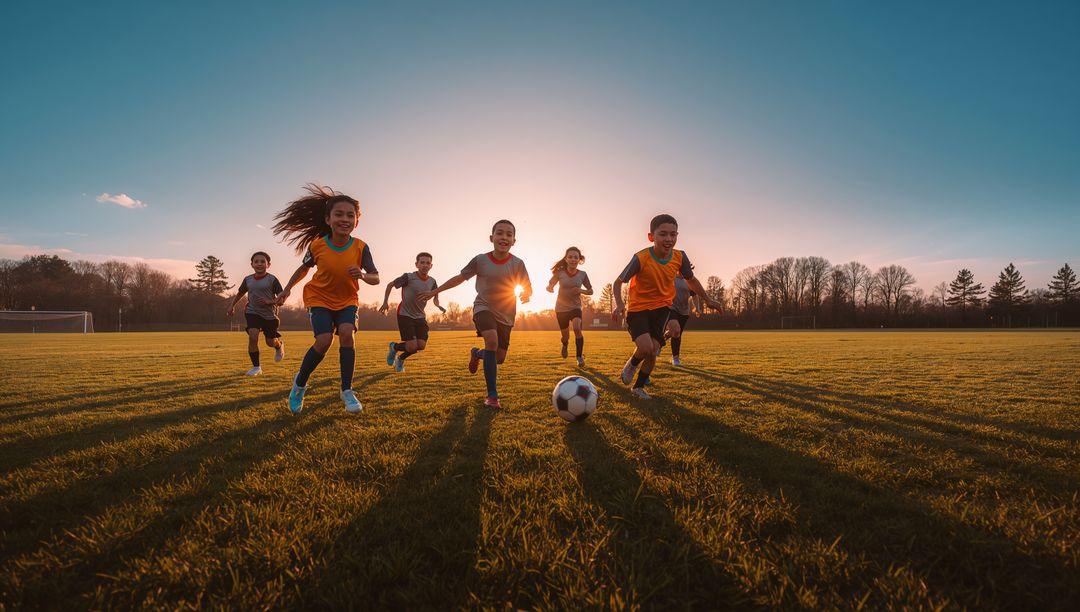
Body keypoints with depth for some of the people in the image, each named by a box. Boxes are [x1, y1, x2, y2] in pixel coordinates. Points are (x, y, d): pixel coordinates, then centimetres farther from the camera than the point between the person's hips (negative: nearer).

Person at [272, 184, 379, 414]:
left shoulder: (360, 247, -17)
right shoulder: (317, 245, -15)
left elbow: (376, 278, -14)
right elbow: (304, 268, 4)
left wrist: (363, 276, -34)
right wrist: (288, 289, -5)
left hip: (347, 300, 1)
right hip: (320, 298, -1)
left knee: (346, 334, -23)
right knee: (324, 340, -19)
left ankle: (347, 391, -10)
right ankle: (299, 383, 8)